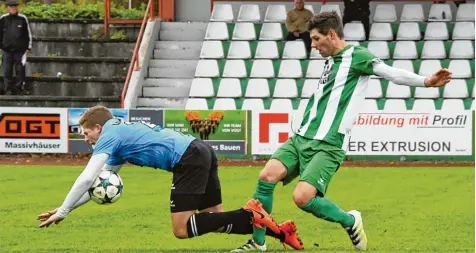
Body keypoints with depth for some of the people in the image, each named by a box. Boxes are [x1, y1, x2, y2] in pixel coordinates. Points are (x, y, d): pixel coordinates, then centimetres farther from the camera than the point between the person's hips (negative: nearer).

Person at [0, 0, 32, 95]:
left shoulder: (23, 19, 2)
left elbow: (28, 34, 10)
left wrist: (28, 46, 8)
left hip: (20, 50, -1)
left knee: (20, 70, -1)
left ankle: (19, 87, 6)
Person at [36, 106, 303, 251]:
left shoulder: (109, 136, 2)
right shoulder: (122, 134, 28)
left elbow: (86, 180, -5)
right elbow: (97, 184, 32)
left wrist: (62, 213, 4)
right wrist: (65, 208, 25)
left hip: (189, 160, -9)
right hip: (201, 151, 9)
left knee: (182, 229, -7)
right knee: (213, 219, 12)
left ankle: (250, 216, -15)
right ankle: (279, 231, 2)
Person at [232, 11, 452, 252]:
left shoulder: (356, 56, -5)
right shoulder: (331, 61, 20)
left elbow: (390, 72, -17)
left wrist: (425, 81, -31)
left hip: (327, 146, -8)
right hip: (301, 138, 8)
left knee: (303, 197, -22)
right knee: (267, 176, -12)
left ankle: (350, 221, 5)